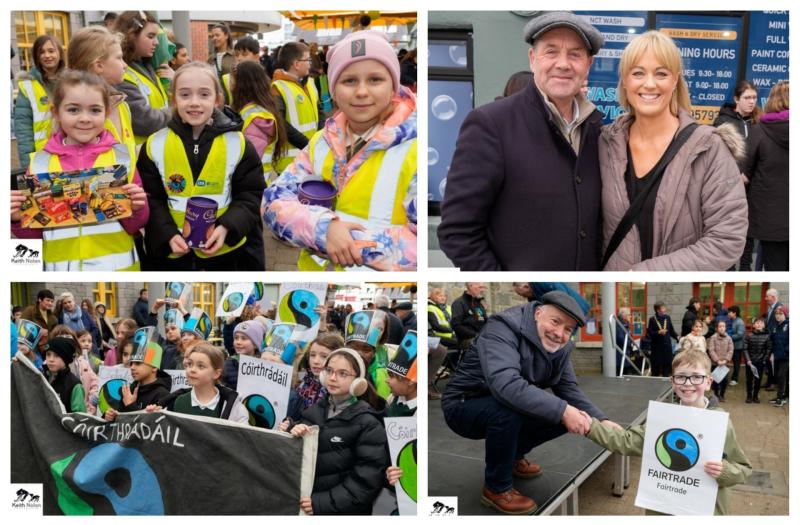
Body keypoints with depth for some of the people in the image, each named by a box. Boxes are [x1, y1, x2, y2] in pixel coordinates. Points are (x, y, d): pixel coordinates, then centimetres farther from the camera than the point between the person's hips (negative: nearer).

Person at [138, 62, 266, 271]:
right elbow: (151, 200, -1)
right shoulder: (155, 145, -3)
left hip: (225, 250, 0)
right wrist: (168, 235, -17)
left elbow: (250, 196, -3)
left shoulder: (238, 144, -5)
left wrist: (228, 227, -19)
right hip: (170, 252, 1)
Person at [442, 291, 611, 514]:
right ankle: (497, 488, -13)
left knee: (565, 416, -6)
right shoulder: (503, 328, -28)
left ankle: (512, 457, 18)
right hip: (463, 405, -7)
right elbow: (505, 384, -44)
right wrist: (562, 410, -45)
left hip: (499, 412, 7)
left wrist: (601, 421, -17)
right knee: (508, 409, -36)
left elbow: (569, 390, 0)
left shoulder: (559, 347, -3)